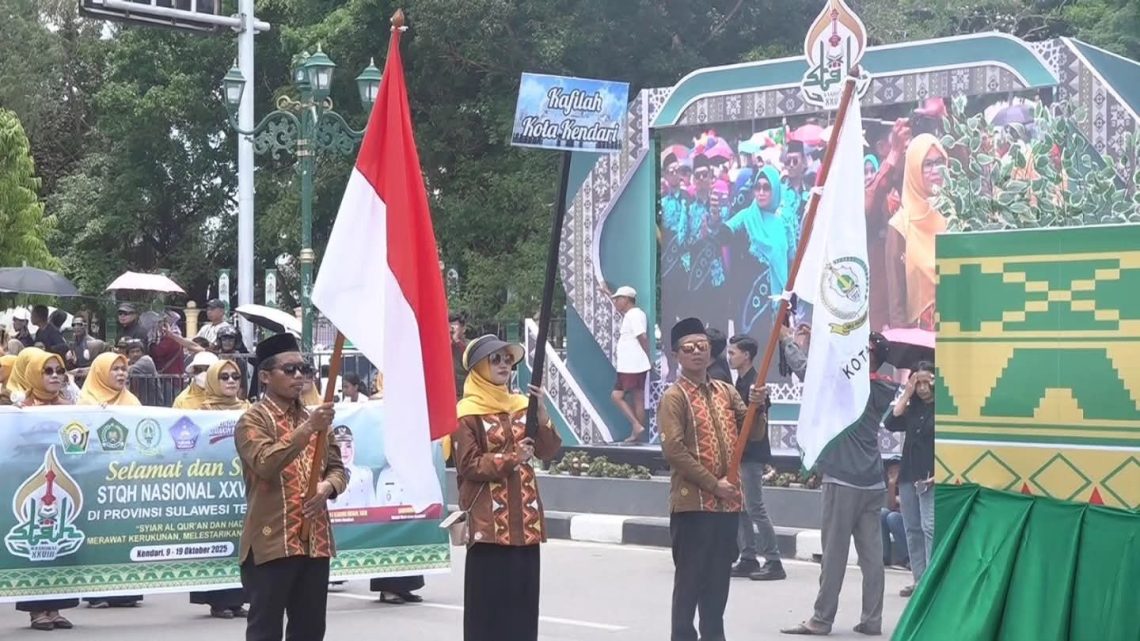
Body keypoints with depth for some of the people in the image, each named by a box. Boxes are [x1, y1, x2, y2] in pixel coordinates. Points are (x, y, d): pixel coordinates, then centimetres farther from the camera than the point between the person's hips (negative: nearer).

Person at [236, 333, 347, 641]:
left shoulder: (314, 418, 17)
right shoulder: (253, 419, -5)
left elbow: (338, 467, 18)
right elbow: (266, 463, -21)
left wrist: (327, 486, -5)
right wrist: (307, 428, -29)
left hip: (315, 541, 7)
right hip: (271, 542, -6)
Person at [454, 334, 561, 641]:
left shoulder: (521, 405, 13)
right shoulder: (467, 413, -5)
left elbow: (549, 451, 4)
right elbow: (469, 465, -9)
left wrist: (541, 412, -11)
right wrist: (511, 458, -18)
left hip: (524, 517, 6)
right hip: (489, 519, -6)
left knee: (523, 592, 7)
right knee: (489, 595, -4)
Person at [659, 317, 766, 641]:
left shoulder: (726, 391, 12)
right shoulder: (675, 396, -7)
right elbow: (674, 450, -15)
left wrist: (756, 407, -11)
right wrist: (712, 484, -17)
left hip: (728, 502, 6)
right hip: (693, 502, -6)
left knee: (719, 577, 12)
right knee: (690, 578, -2)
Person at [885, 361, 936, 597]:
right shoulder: (912, 409, 14)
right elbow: (891, 423, 1)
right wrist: (906, 394, 0)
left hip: (931, 479, -6)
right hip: (908, 476, 7)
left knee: (929, 528, -13)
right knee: (912, 529, 7)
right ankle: (919, 580, 11)